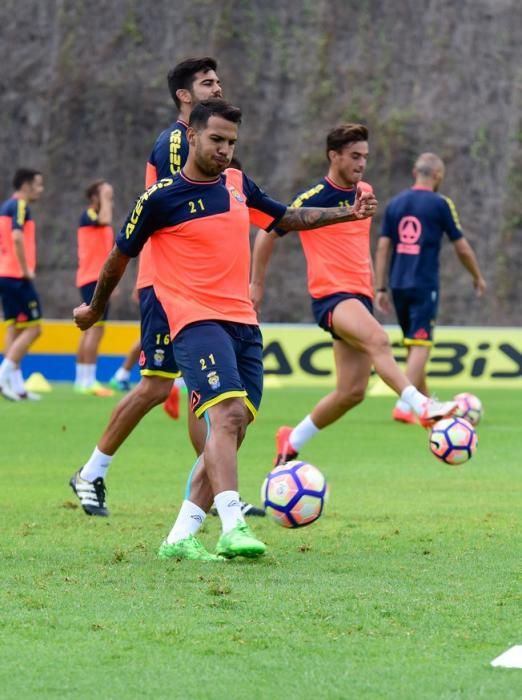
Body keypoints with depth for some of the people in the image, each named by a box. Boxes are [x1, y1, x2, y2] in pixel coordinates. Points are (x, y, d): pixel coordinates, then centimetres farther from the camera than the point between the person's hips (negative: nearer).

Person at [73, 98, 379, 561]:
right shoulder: (162, 198, -6)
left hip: (244, 323, 7)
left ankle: (180, 537, 7)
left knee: (233, 429, 2)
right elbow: (121, 256, 7)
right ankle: (233, 526, -35)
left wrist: (348, 214, 16)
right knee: (227, 413, -25)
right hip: (197, 321, -7)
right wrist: (94, 310, 19)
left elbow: (288, 219, 27)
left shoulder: (237, 184, 12)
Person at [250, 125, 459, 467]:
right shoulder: (314, 197, -8)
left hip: (360, 296, 7)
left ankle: (292, 440, 21)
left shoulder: (365, 192, 13)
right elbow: (268, 233, 0)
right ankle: (422, 406, -49)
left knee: (352, 392, 4)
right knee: (378, 339, -34)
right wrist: (257, 285, 3)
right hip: (331, 295, -7)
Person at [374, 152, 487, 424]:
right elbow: (462, 248, 0)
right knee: (420, 345, -7)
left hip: (399, 286, 5)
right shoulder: (440, 204, -5)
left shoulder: (395, 204, 8)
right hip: (425, 286, -5)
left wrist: (380, 288, 9)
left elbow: (382, 248, 5)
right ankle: (403, 405, -21)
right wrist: (477, 277, 15)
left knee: (414, 345, 16)